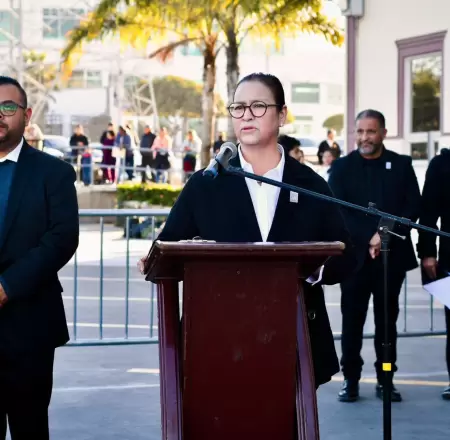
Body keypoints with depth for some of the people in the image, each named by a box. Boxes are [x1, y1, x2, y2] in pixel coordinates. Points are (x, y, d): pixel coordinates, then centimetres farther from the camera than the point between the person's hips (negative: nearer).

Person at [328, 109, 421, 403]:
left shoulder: (401, 165, 7)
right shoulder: (342, 167, 4)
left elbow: (414, 207, 0)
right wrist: (367, 240, -16)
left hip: (392, 255, 1)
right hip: (355, 255, -1)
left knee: (387, 320, 7)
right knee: (352, 320, 1)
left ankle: (385, 379, 14)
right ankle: (351, 379, 7)